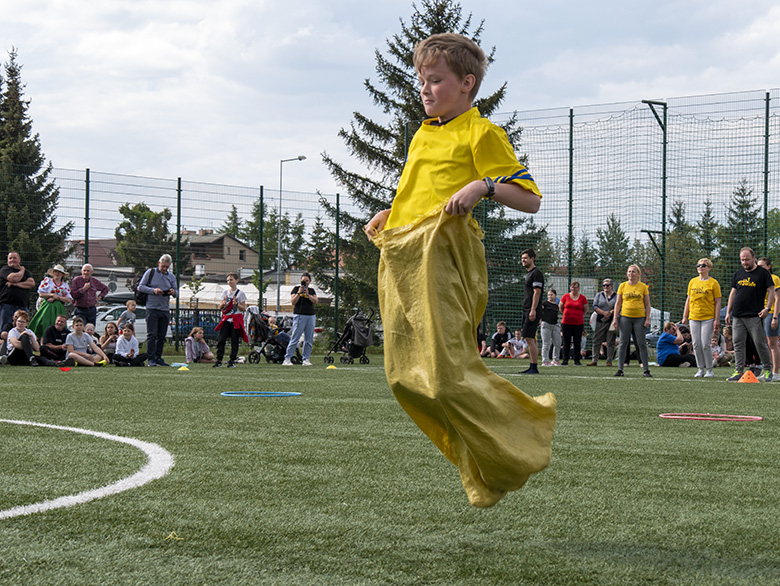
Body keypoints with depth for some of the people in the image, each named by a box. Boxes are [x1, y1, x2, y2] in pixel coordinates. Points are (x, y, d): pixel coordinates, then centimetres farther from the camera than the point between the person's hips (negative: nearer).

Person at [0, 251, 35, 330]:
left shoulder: (26, 272, 19)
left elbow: (32, 283, 1)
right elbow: (15, 278, -13)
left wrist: (16, 284, -7)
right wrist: (22, 270, 6)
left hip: (22, 306, 4)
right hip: (7, 305, -4)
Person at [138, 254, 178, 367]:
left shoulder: (171, 276, 14)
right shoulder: (150, 272, 3)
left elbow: (176, 291, 15)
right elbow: (140, 287, 0)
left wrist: (174, 292, -10)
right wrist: (153, 290, -14)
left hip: (165, 310, 4)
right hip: (152, 308, -4)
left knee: (162, 335, 6)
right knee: (152, 334, -9)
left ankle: (158, 357, 13)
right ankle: (151, 359, -10)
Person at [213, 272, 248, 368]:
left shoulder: (240, 293, -1)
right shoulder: (225, 292, 10)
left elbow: (243, 308, -3)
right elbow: (220, 307, 11)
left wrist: (236, 304, -19)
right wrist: (224, 303, -10)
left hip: (236, 319, -3)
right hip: (226, 318, 3)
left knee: (234, 341, -3)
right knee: (221, 339, -5)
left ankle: (232, 361, 3)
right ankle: (219, 361, -2)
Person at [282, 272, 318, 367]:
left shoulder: (311, 290, 15)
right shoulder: (296, 288, 4)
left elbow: (316, 301, 1)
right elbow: (293, 302, -6)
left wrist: (307, 294, -11)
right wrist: (299, 292, -15)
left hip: (310, 316, 5)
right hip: (299, 316, -5)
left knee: (309, 340, 4)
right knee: (294, 339, -9)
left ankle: (306, 359, 9)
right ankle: (287, 359, -7)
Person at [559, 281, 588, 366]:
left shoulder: (582, 298, 1)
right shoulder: (565, 296, 2)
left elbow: (586, 310, 13)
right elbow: (560, 307, 16)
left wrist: (579, 315, 12)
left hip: (578, 323, 0)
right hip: (566, 323, 0)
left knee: (577, 342, 2)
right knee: (566, 342, 2)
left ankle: (577, 360, 7)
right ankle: (565, 360, 7)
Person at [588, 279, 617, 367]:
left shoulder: (616, 296, 7)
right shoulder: (599, 295, 12)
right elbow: (595, 307, 2)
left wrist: (611, 312, -18)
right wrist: (604, 312, -12)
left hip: (612, 321, -2)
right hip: (600, 321, 2)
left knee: (610, 342, -1)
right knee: (597, 341, -1)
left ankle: (609, 361, 4)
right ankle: (594, 360, 3)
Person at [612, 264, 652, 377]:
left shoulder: (643, 287, 5)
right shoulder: (622, 286, 8)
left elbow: (647, 304, 6)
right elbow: (618, 303, 9)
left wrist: (647, 319, -3)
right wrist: (615, 318, 2)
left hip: (639, 318, -1)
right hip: (625, 317, 1)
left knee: (642, 344, -2)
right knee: (623, 343, 1)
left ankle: (646, 370, 1)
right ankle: (620, 369, 4)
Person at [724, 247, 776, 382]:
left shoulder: (763, 273, 1)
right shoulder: (738, 274, 16)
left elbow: (771, 291, -1)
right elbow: (733, 293, 20)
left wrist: (767, 308, -12)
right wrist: (728, 312, 15)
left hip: (755, 315, -5)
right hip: (737, 315, 5)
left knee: (760, 343, -4)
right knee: (738, 344, 1)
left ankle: (767, 370, 7)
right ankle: (738, 372, 2)